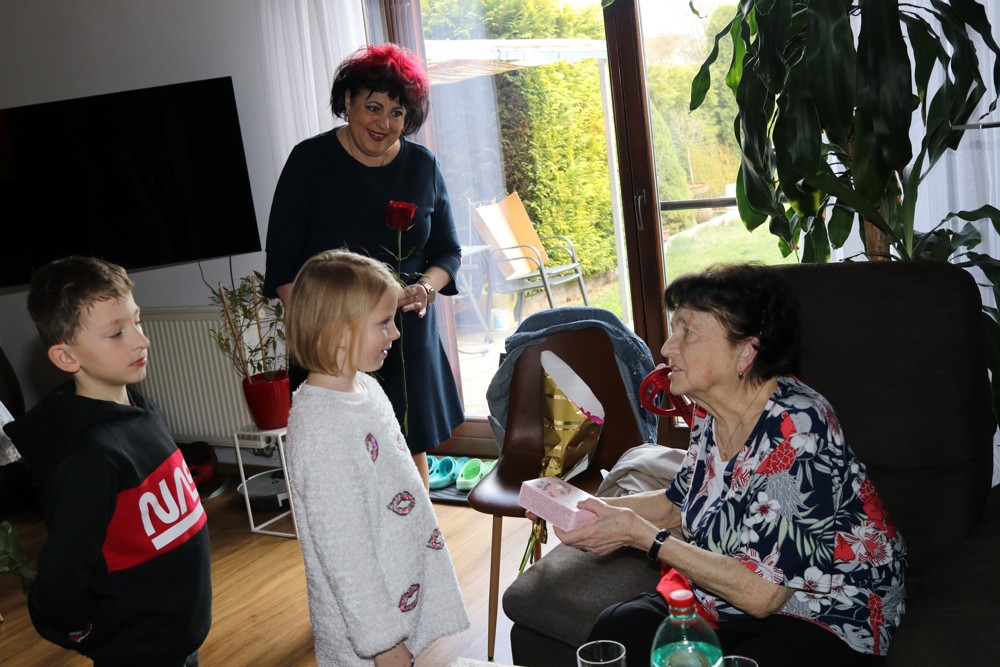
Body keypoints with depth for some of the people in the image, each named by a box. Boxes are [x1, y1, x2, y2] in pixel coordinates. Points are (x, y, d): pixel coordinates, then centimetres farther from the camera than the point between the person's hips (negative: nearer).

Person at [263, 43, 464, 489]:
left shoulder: (423, 166, 6)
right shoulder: (311, 160, -2)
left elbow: (449, 251, 12)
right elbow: (282, 261, -1)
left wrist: (426, 288, -10)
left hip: (409, 339, 3)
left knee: (412, 451, 9)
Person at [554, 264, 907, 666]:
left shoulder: (795, 430, -26)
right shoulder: (712, 412, -1)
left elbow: (760, 594, -26)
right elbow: (677, 503, 18)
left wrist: (641, 535, -21)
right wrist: (592, 506, 2)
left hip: (829, 617, -6)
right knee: (616, 629, -16)